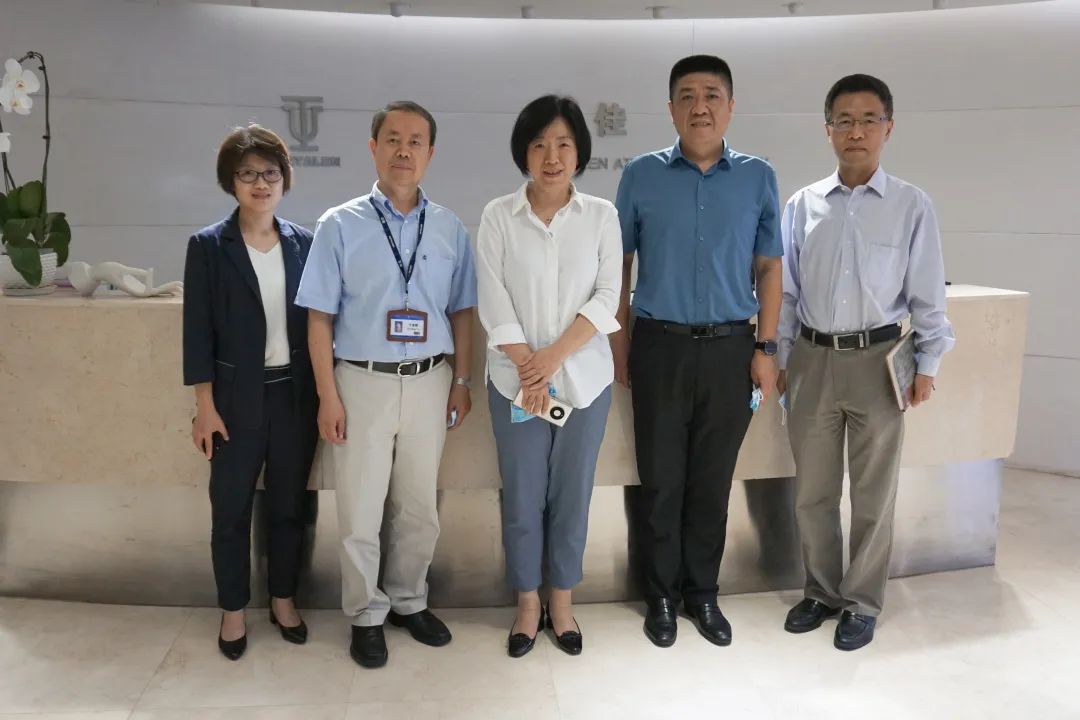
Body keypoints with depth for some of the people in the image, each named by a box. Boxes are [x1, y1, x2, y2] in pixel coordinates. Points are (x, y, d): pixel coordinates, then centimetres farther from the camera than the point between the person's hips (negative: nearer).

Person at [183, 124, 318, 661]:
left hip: (295, 394, 2)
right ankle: (232, 611, 26)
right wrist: (205, 406, -8)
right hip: (238, 398, -2)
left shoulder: (304, 243, 3)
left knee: (289, 504, 13)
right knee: (231, 510, 8)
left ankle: (283, 600, 30)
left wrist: (325, 394, 4)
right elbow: (198, 330, -5)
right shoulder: (208, 246, -4)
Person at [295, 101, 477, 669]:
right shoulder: (340, 226, -5)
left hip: (429, 382, 3)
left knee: (419, 507, 15)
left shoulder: (449, 229, 3)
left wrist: (461, 381, 6)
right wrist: (328, 397, -8)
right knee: (360, 510, 7)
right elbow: (320, 318, -5)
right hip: (363, 382, -2)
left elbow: (461, 312, 8)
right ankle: (366, 615, 28)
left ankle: (409, 600, 36)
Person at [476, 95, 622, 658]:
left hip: (584, 377, 1)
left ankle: (561, 602, 28)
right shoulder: (498, 216, 0)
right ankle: (527, 604, 26)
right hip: (515, 379, 0)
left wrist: (554, 356, -14)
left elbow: (606, 296, -5)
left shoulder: (601, 215, 2)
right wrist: (528, 367, -13)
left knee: (572, 495, 9)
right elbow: (494, 302, -5)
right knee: (521, 498, 7)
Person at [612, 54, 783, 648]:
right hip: (660, 347, -1)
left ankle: (702, 593, 27)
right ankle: (662, 595, 24)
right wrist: (619, 341, 2)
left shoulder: (757, 178, 4)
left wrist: (765, 347, 1)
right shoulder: (642, 176, 1)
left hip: (730, 348, 1)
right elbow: (620, 264, 5)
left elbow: (769, 268, 7)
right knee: (661, 480, 7)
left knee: (713, 481, 10)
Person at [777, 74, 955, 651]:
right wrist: (778, 358, 6)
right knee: (812, 492, 13)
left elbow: (927, 294, -1)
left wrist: (927, 365, -2)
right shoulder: (802, 205, 1)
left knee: (873, 495, 11)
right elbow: (786, 290, 6)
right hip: (813, 359, 2)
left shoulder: (911, 206, -4)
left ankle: (862, 602, 28)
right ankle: (821, 591, 32)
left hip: (878, 359, -2)